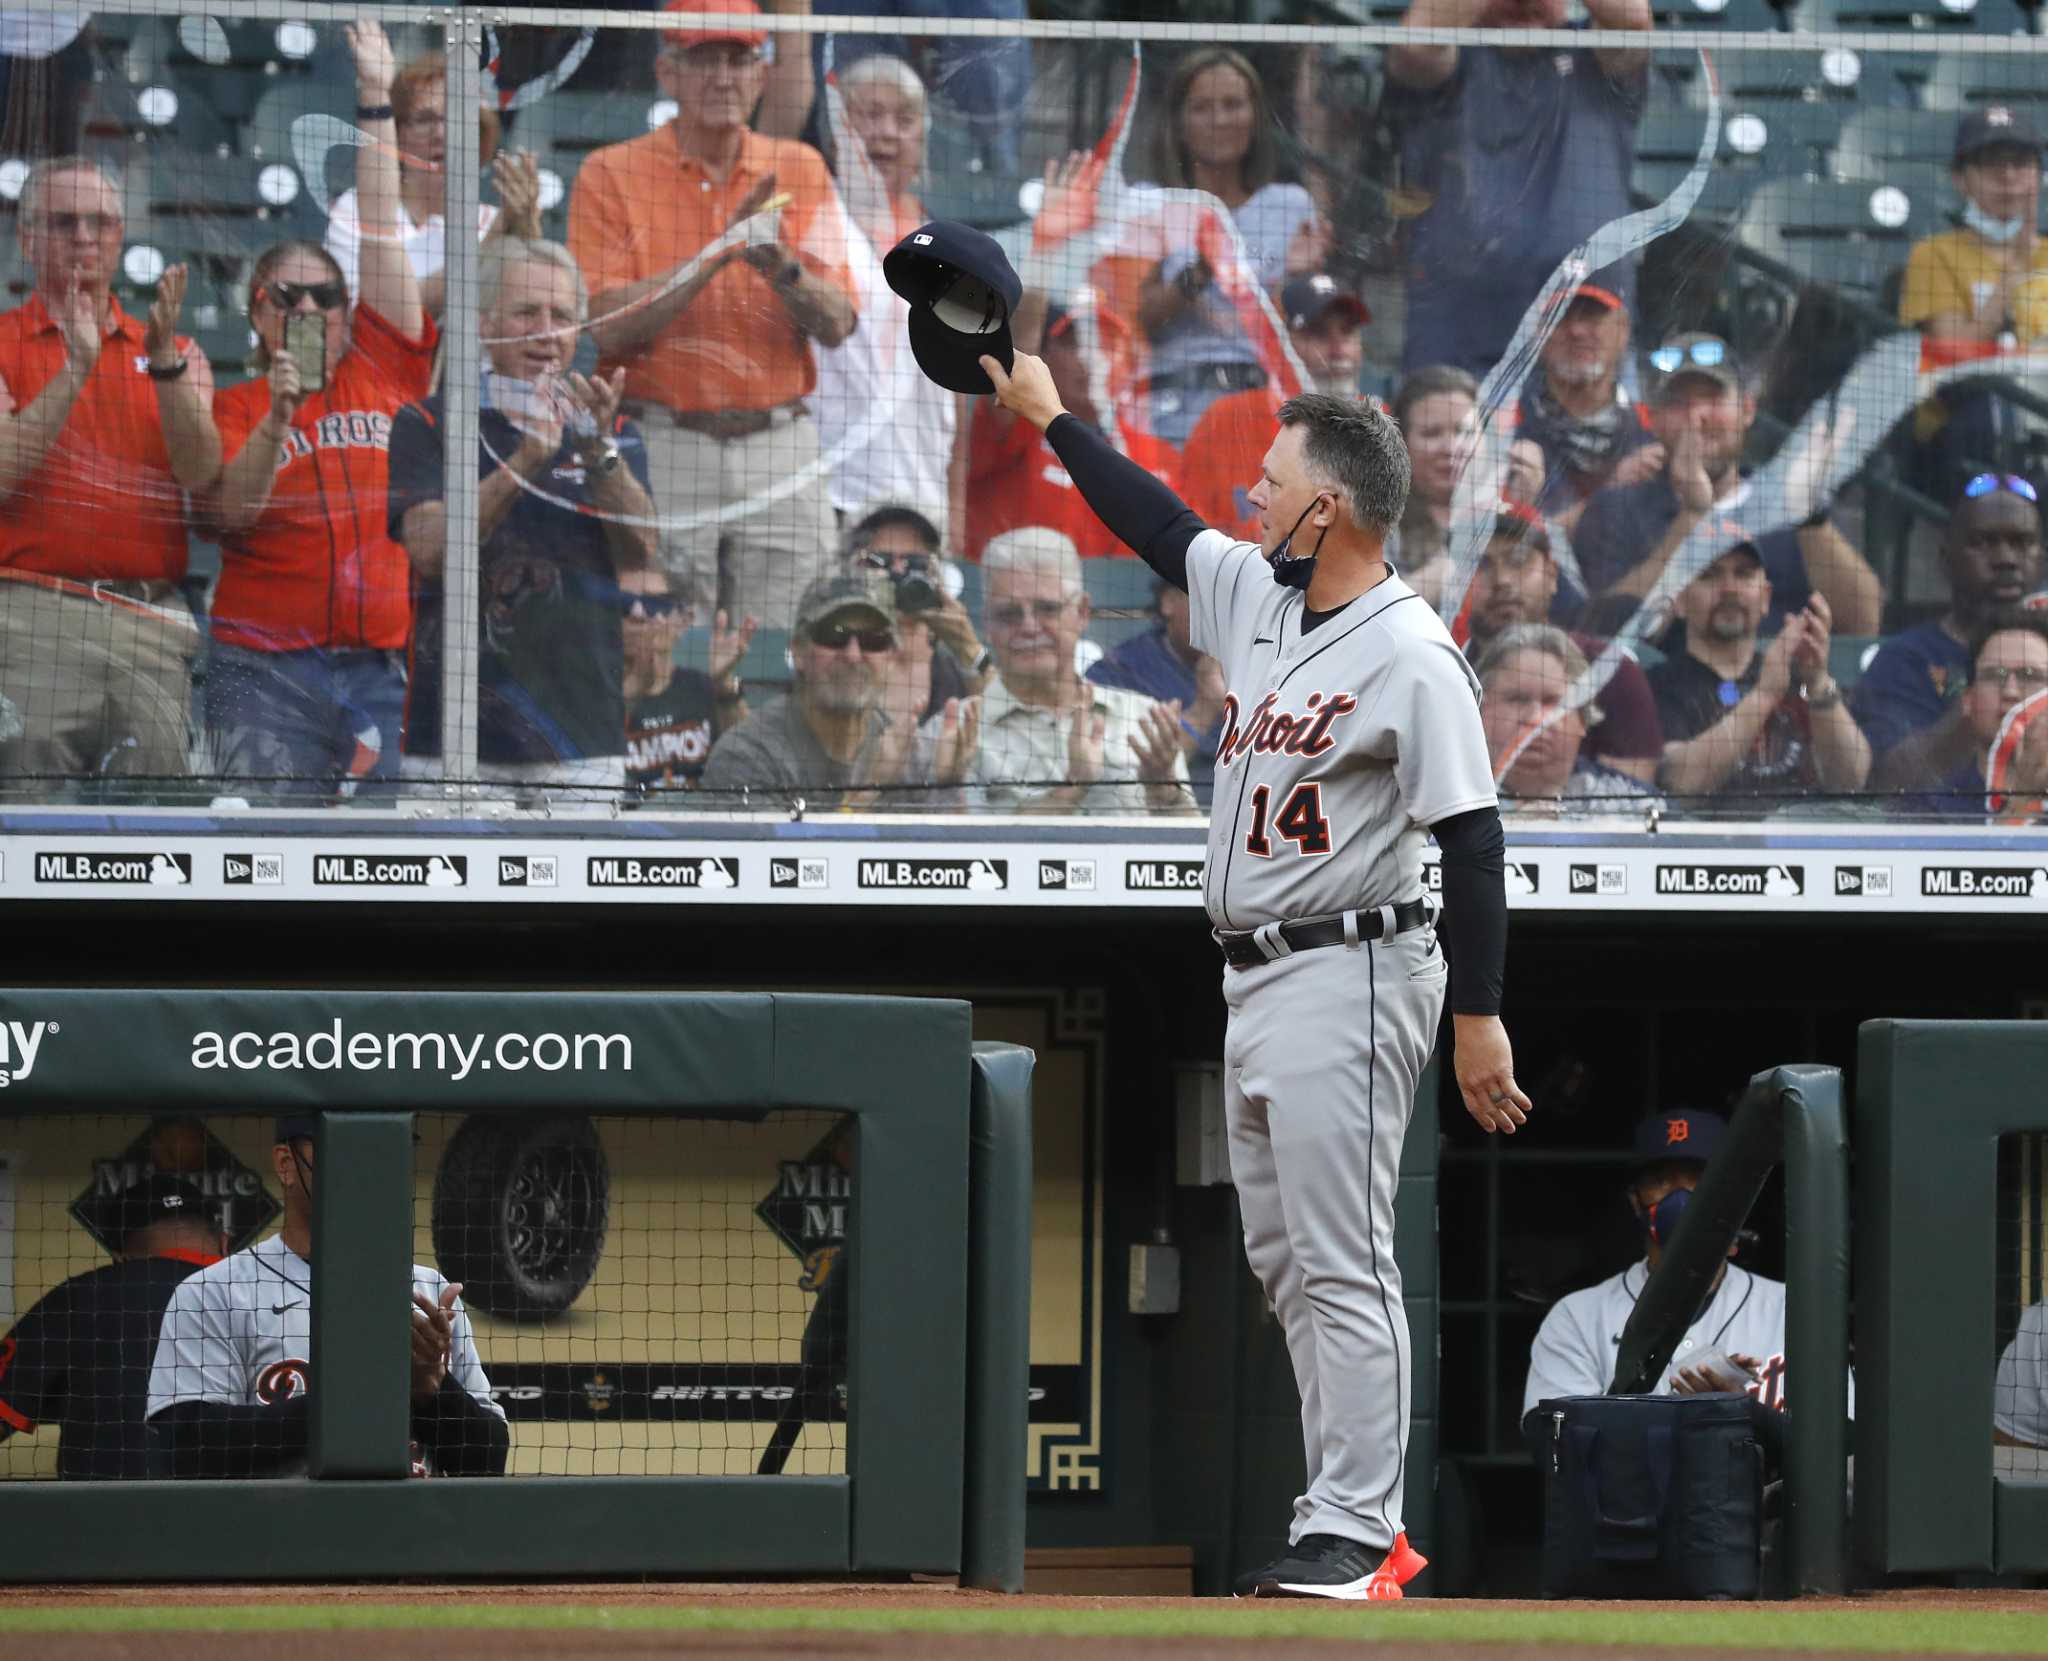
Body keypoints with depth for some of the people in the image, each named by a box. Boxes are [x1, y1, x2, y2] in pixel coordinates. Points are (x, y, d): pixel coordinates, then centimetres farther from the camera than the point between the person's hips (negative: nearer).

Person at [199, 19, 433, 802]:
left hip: (383, 666, 3)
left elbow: (381, 234, 11)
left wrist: (376, 101, 10)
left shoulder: (382, 371, 12)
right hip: (267, 670, -3)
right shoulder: (233, 408, 6)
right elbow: (227, 513, -9)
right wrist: (277, 419, -21)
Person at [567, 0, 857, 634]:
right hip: (662, 449, -3)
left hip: (781, 453, 3)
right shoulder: (611, 175, 1)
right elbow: (607, 327, -10)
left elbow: (836, 324, 3)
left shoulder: (800, 170, 10)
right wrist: (720, 253, -17)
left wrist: (782, 269, -18)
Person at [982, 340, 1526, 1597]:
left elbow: (1472, 840, -18)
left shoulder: (1412, 657, -16)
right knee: (1287, 1262, 11)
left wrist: (1480, 1019, -22)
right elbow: (1160, 527, 27)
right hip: (1260, 979, 10)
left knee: (1342, 1264, -11)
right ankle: (1363, 1524, 14)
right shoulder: (1254, 598, 9)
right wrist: (1051, 417, 31)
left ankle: (1353, 1535, -11)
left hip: (1350, 978, -10)